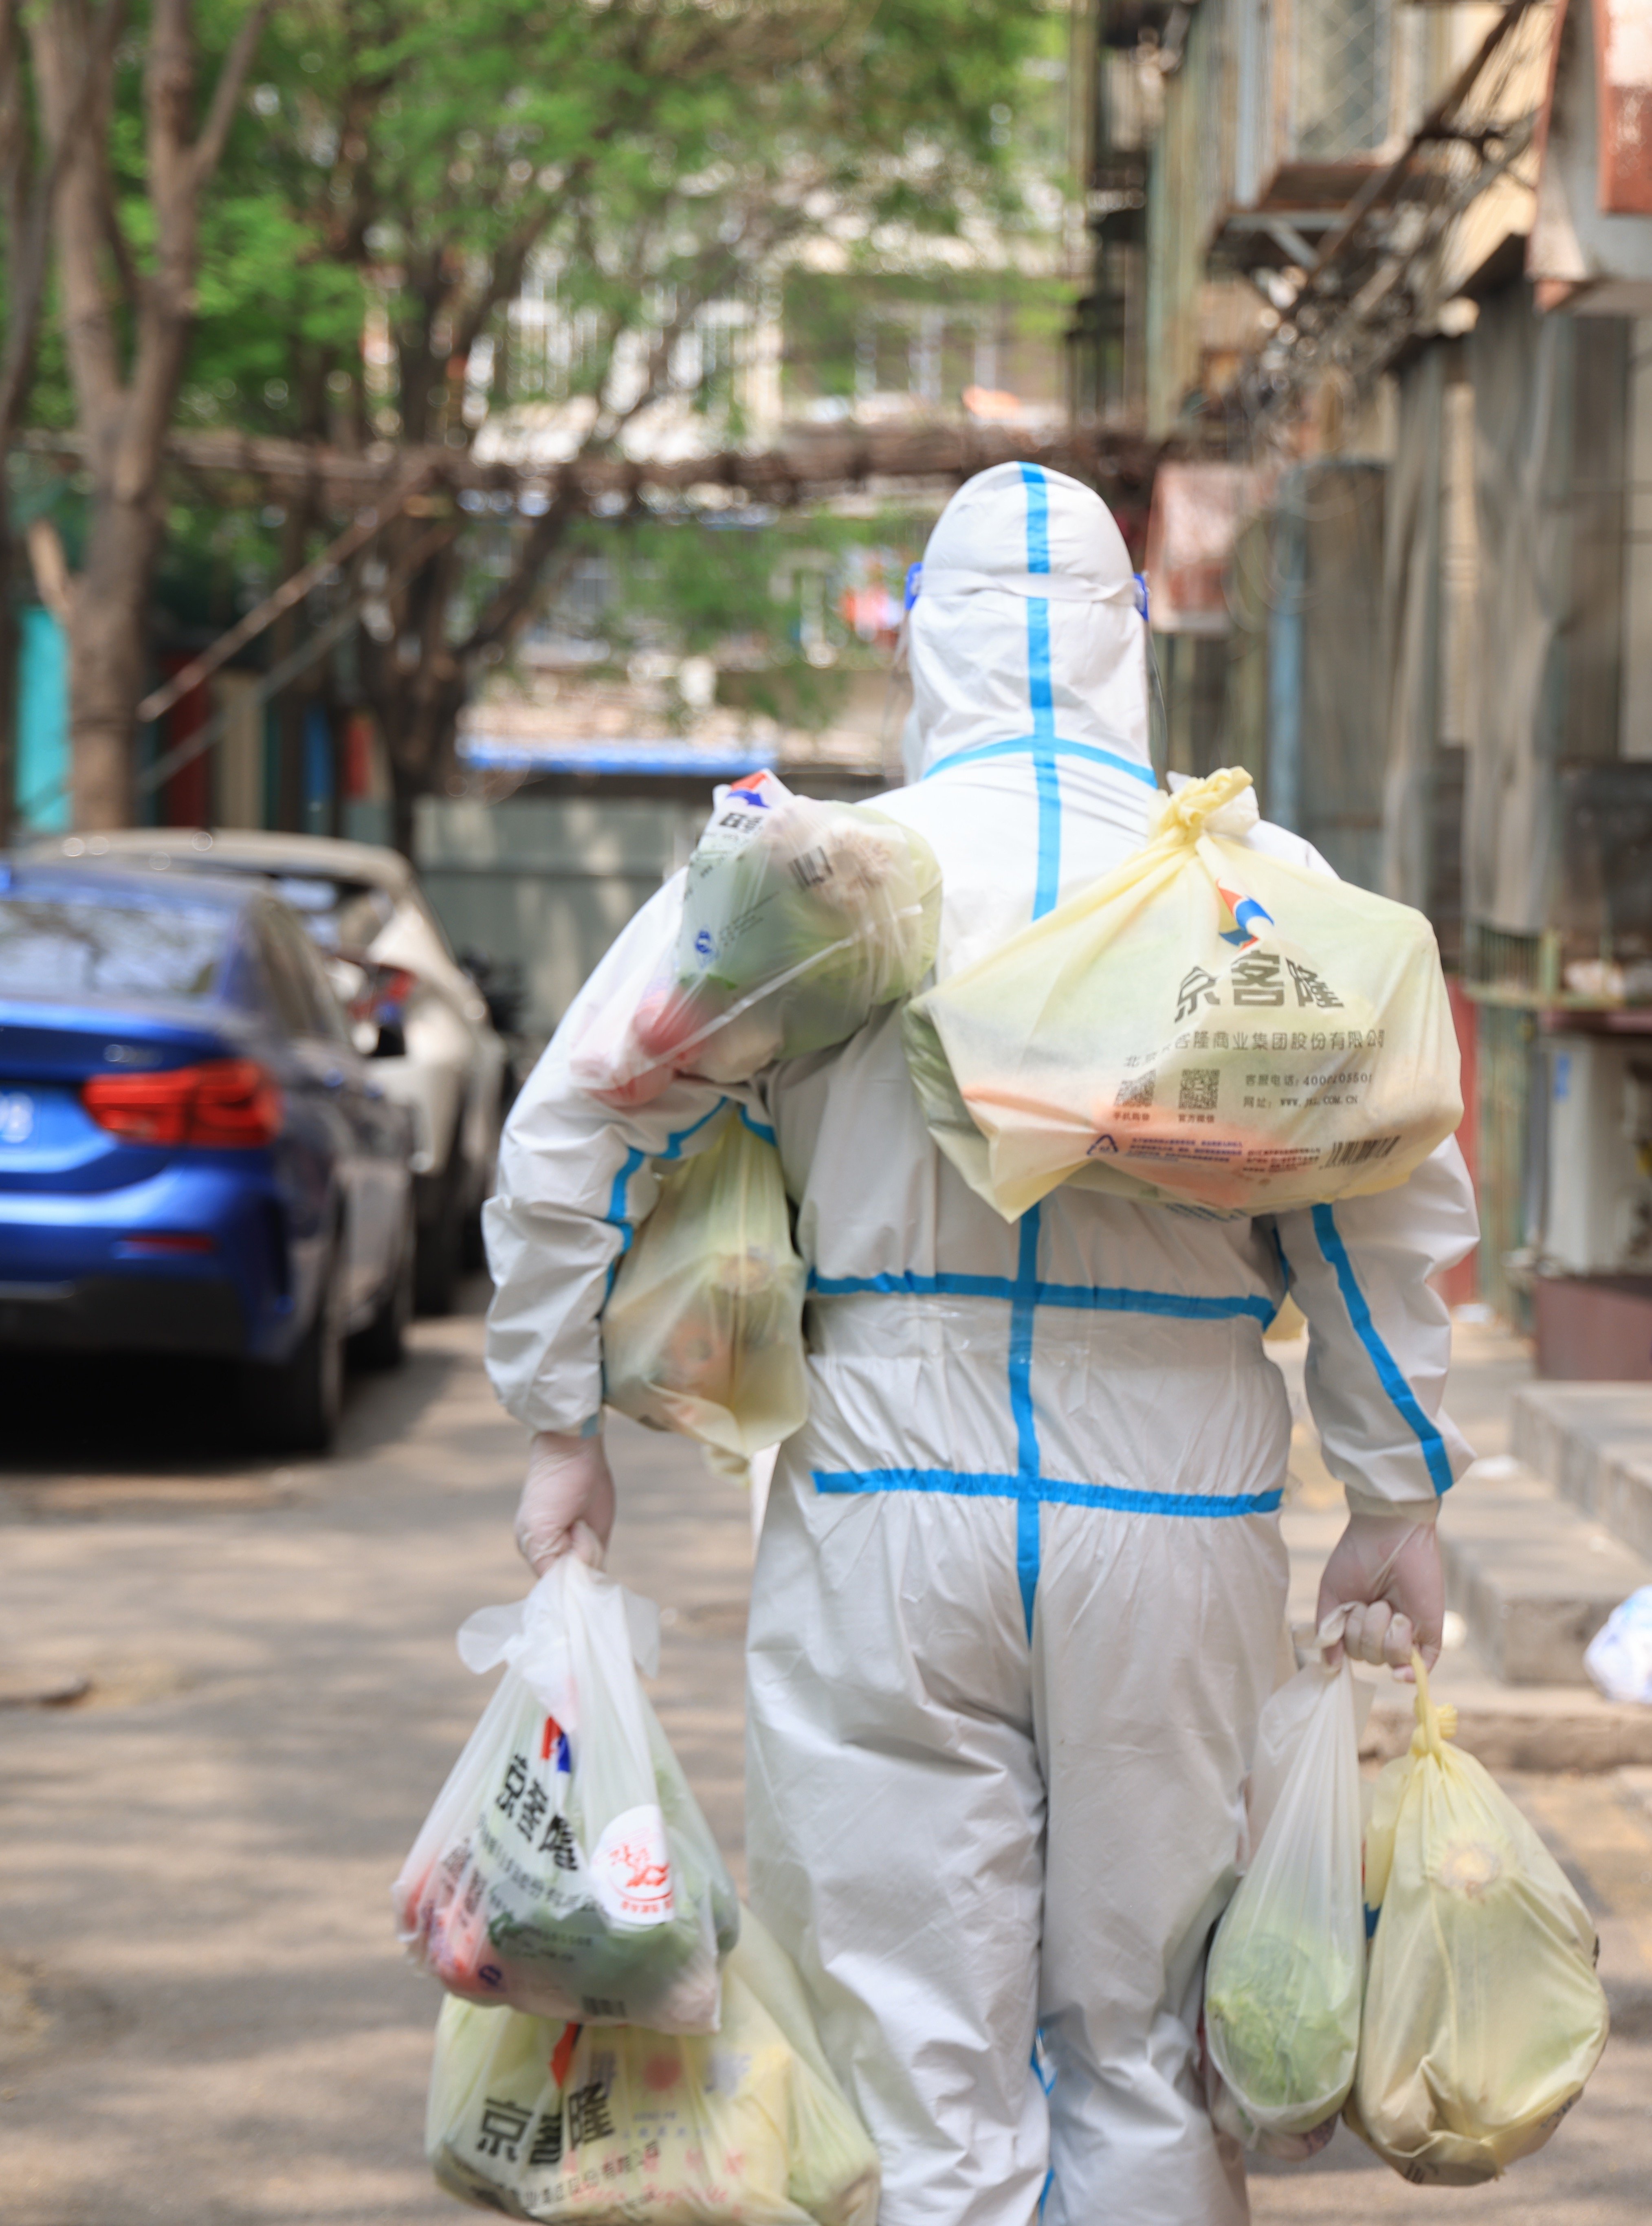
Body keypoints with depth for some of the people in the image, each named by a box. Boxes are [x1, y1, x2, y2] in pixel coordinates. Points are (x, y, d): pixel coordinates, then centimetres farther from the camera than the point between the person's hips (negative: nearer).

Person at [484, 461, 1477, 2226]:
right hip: (1173, 1519, 1)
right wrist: (1398, 1504, 10)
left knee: (928, 2069, 3)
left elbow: (565, 1139, 0)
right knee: (1146, 2052, 12)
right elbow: (1394, 1207, 0)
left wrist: (562, 1427, 11)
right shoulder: (1267, 885, 0)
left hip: (889, 1512, -1)